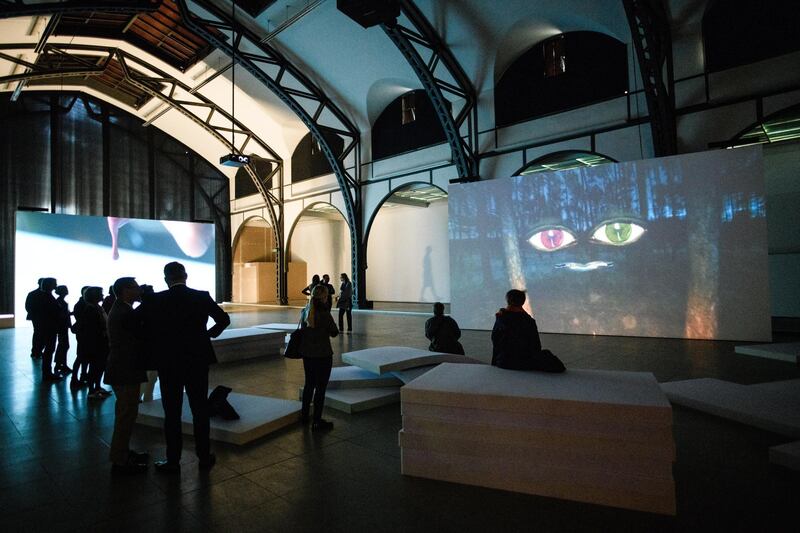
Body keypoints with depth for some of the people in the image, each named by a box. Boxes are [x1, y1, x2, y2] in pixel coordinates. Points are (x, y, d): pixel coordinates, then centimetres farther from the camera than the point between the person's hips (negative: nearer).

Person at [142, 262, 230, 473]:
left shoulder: (155, 300, -8)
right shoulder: (202, 297, -5)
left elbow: (146, 329, -5)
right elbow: (224, 319, -1)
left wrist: (158, 350, 10)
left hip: (168, 363, -1)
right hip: (198, 360, 1)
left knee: (172, 413, 10)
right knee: (200, 410, 11)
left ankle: (173, 461, 19)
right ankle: (205, 456, 21)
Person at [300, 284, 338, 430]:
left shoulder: (304, 312, 0)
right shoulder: (324, 314, -20)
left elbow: (303, 330, 11)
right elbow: (334, 333, -8)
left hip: (306, 354, 7)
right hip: (322, 355, -7)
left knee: (309, 384, 21)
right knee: (321, 387, 4)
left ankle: (304, 415, 34)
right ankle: (317, 421, 12)